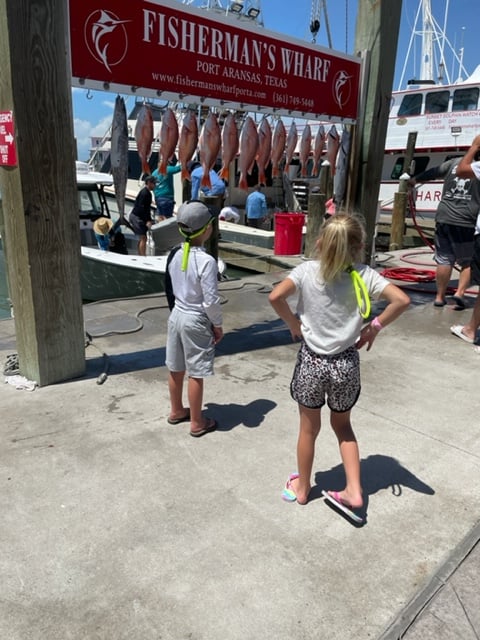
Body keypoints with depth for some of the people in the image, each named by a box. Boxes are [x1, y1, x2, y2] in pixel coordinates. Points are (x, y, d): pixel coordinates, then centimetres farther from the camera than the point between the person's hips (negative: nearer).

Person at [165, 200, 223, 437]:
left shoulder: (174, 254, -1)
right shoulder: (206, 261, -22)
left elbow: (169, 288, 9)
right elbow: (211, 301, -20)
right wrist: (217, 325, -6)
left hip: (176, 316, 7)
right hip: (196, 321, -7)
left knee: (176, 368, 19)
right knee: (195, 374, 5)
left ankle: (176, 411, 38)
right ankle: (197, 423, 19)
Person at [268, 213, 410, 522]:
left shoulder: (307, 271, -11)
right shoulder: (364, 275, -9)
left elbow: (275, 297, -22)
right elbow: (402, 300, -17)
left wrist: (294, 324, -6)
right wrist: (375, 326, -3)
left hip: (312, 361, -1)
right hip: (346, 363, 1)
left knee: (309, 429, 19)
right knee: (343, 425, 25)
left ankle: (302, 487, 38)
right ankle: (354, 491, 24)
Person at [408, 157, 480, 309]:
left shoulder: (454, 162, 10)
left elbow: (432, 172, 20)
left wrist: (415, 179, 35)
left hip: (444, 218, 3)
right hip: (467, 222, -3)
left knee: (444, 260, 10)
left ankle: (440, 296, 14)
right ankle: (460, 293, -3)